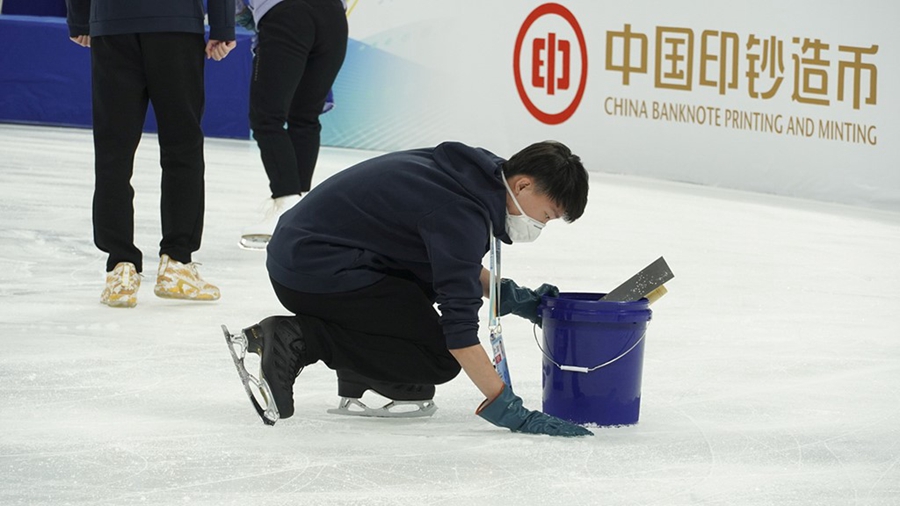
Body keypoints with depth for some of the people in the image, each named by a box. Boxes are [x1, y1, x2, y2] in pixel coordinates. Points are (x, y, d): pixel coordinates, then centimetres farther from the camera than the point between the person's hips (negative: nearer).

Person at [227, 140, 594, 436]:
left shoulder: (472, 170, 5)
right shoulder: (460, 213, -23)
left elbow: (455, 262, 25)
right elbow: (458, 331, -25)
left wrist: (509, 296, 12)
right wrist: (510, 412, -24)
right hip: (315, 273, -10)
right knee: (439, 356, -10)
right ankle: (298, 340, -12)